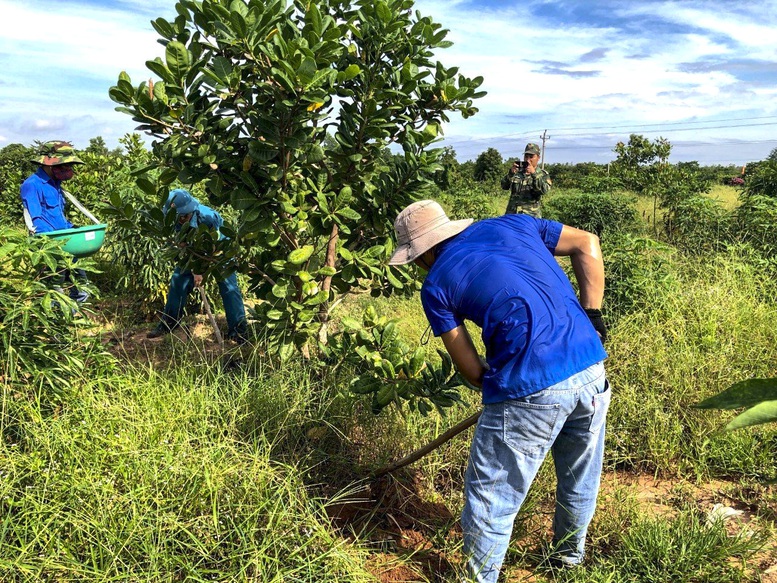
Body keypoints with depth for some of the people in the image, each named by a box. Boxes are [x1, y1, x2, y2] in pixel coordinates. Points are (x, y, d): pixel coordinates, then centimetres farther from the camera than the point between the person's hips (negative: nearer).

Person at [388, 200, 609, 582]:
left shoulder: (436, 286, 2)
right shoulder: (512, 224, 14)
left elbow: (470, 369, 3)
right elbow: (587, 244, 13)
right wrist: (590, 316, 13)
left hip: (530, 390, -6)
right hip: (592, 370, 7)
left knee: (492, 498, 14)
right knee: (580, 481, 28)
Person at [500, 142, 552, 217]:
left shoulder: (543, 175, 6)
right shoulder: (517, 172, 12)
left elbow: (544, 190, -13)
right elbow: (504, 186, 0)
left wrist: (534, 173, -23)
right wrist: (511, 172, -16)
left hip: (531, 216, -2)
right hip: (511, 214, 3)